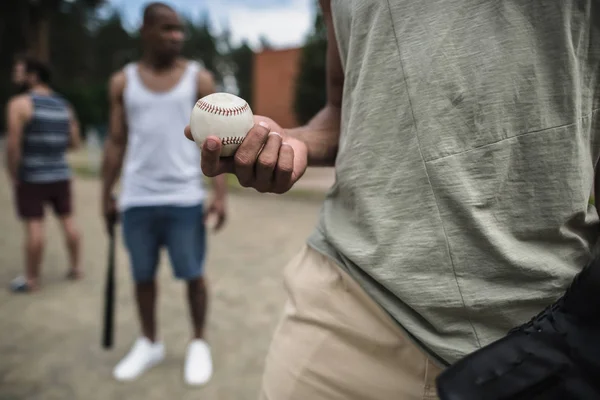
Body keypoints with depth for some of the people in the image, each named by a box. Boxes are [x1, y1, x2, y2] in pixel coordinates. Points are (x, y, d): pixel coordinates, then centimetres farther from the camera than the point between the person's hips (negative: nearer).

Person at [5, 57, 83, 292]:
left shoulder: (20, 103, -8)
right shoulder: (64, 105, 9)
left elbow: (13, 143, -13)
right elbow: (75, 142, 9)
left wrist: (13, 175, -5)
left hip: (32, 176, -5)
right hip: (61, 174, 5)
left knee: (34, 225, -1)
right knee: (68, 220, 11)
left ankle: (32, 279, 8)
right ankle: (76, 268, 21)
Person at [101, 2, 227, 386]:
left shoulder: (200, 78, 1)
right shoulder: (123, 82, 7)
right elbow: (116, 143, 10)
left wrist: (221, 194, -10)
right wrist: (107, 195, 8)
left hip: (185, 198, -2)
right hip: (137, 199, 3)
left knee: (193, 274, 4)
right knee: (143, 275, 12)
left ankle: (199, 343, 24)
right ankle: (149, 342, 31)